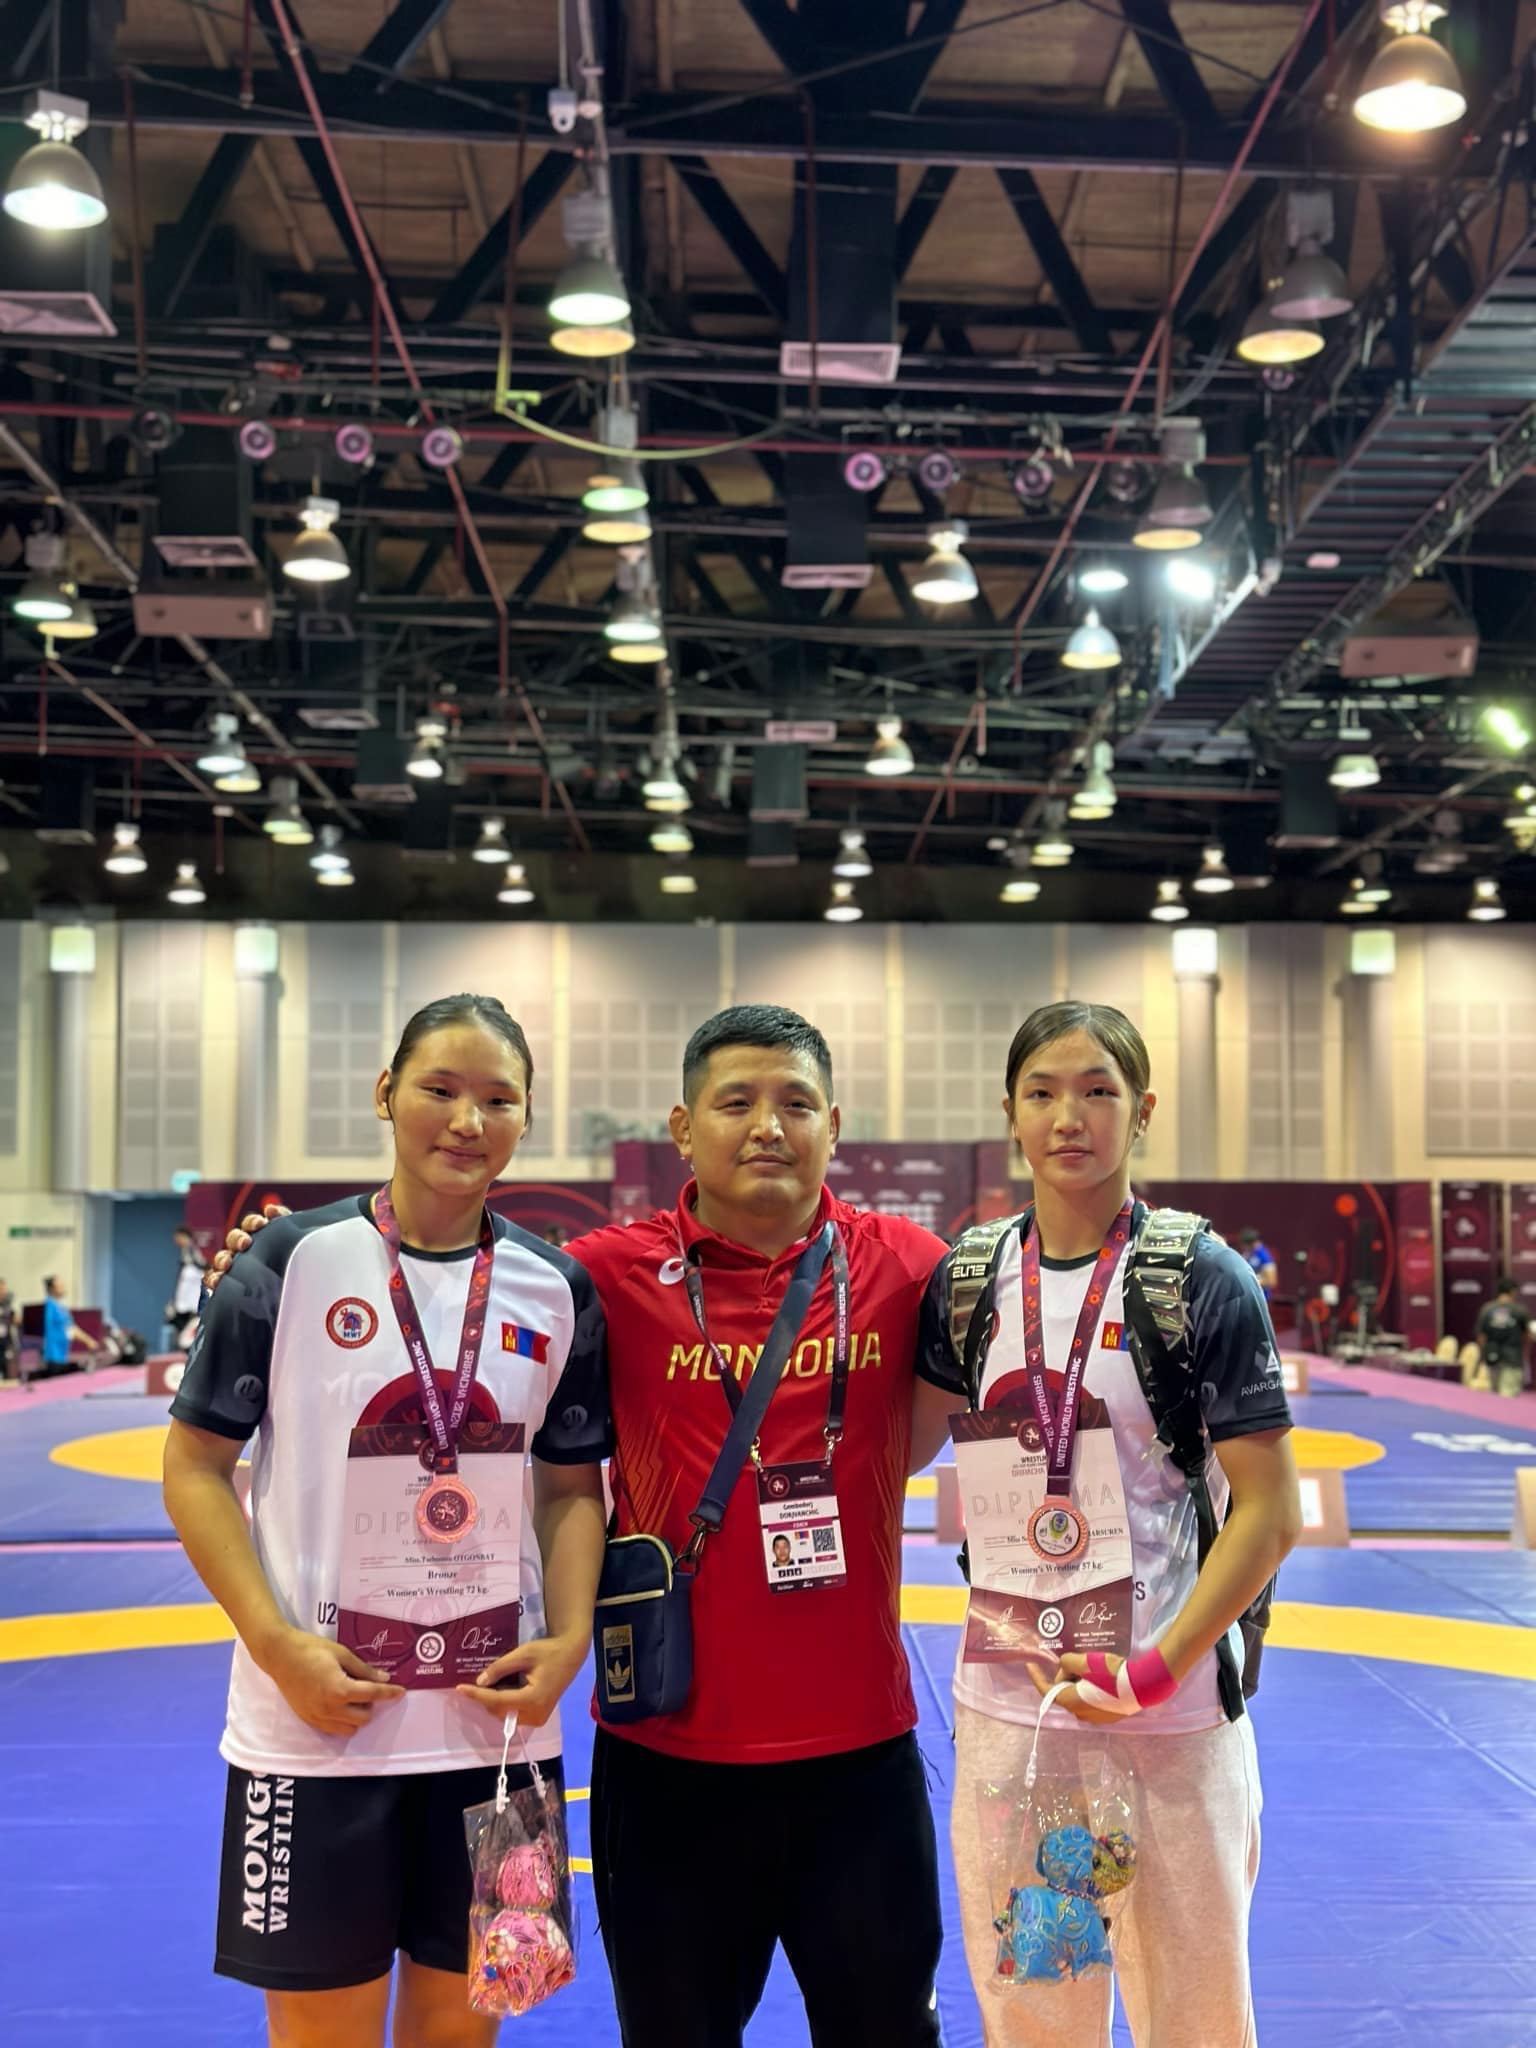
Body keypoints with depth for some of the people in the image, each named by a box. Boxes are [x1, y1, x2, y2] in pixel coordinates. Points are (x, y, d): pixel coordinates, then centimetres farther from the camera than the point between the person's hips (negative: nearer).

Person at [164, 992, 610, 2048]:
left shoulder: (557, 1290, 3)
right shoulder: (293, 1262, -6)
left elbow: (573, 1485, 10)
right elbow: (196, 1465, -3)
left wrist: (569, 1641, -6)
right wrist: (278, 1644, -13)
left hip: (499, 1720, 3)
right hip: (315, 1723, -3)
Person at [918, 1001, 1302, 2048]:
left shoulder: (1204, 1280, -7)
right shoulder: (967, 1282, 4)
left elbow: (1270, 1511, -9)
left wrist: (1157, 1669, -16)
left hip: (1171, 1714, -3)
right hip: (1006, 1707, 3)